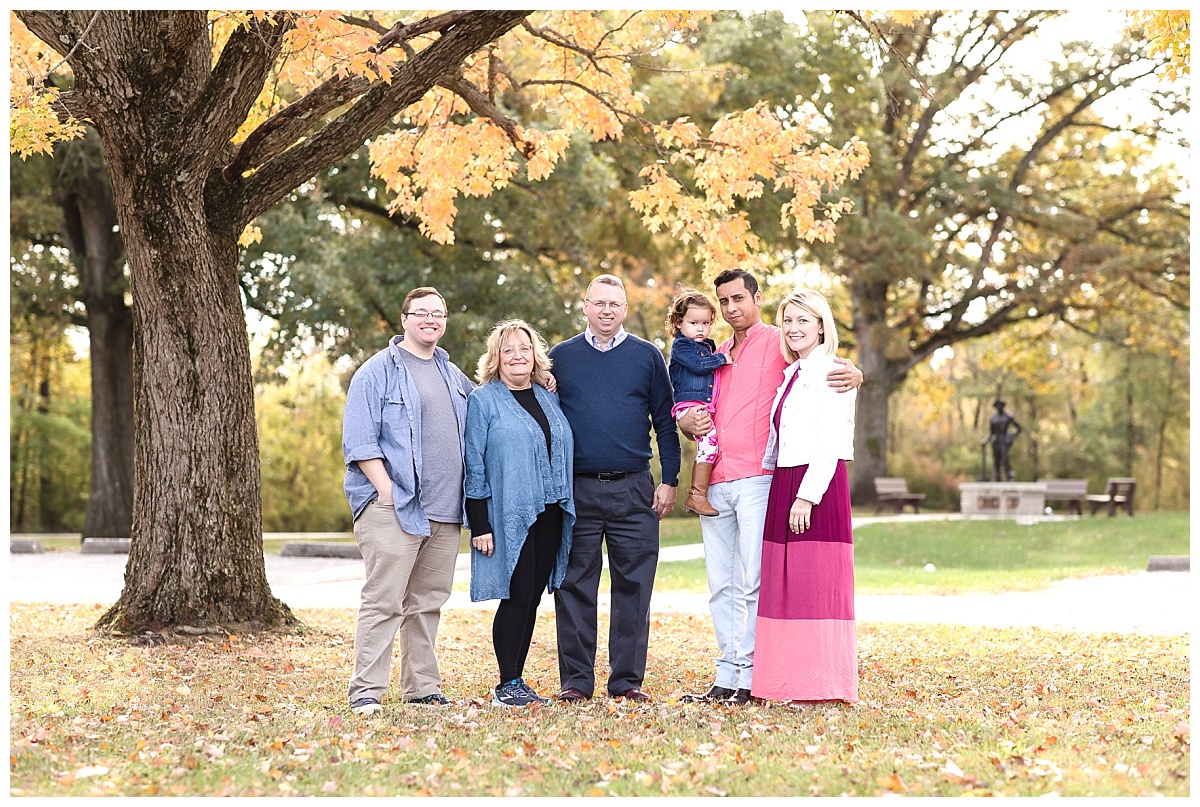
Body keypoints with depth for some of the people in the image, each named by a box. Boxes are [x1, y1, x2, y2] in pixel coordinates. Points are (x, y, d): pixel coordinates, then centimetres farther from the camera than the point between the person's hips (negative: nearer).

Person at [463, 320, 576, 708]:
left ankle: (518, 680, 14)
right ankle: (507, 685, 1)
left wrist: (566, 509, 13)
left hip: (549, 516, 6)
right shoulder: (482, 400, -1)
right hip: (509, 518, -6)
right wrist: (479, 525, -12)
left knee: (532, 599, 7)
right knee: (517, 597, -7)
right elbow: (473, 466, -6)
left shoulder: (548, 399, 15)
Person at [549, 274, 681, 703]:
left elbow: (665, 422, 10)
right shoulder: (560, 357, 9)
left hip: (634, 491, 0)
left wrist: (669, 480, 2)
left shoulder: (648, 357, 8)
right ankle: (576, 680, 8)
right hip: (577, 490, 0)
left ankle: (628, 680, 8)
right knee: (574, 586, 1)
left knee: (633, 587, 1)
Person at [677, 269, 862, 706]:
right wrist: (691, 422, 3)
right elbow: (684, 412, 27)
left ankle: (752, 678, -6)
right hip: (714, 482, 6)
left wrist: (852, 373, -28)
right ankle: (726, 678, 11)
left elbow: (825, 364, -5)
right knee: (722, 586, 7)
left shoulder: (779, 342, 3)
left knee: (755, 583, -9)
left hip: (758, 479, -6)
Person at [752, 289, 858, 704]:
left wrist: (807, 496, -18)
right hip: (784, 483, 9)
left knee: (817, 585, -7)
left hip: (819, 485, -9)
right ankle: (789, 682, 12)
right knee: (784, 586, 7)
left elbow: (830, 444, -14)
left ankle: (823, 684, -3)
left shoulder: (831, 373, -7)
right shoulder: (791, 375, 19)